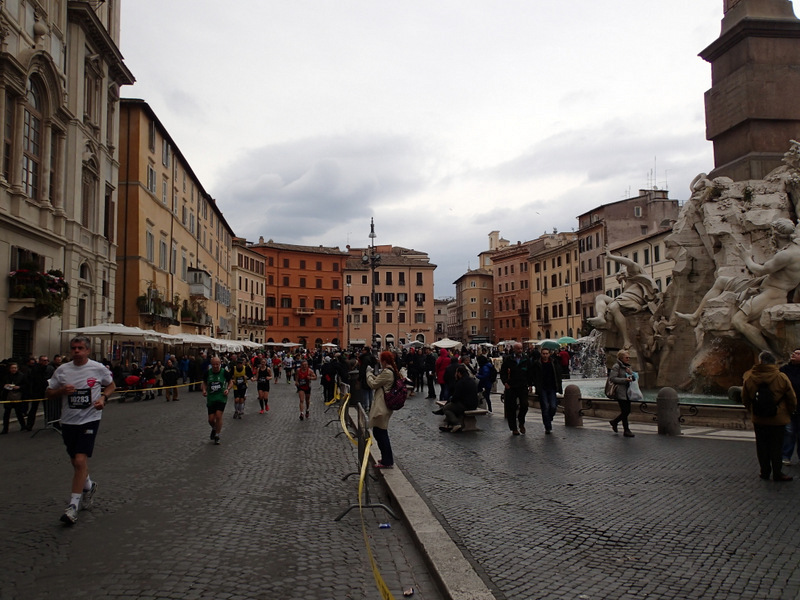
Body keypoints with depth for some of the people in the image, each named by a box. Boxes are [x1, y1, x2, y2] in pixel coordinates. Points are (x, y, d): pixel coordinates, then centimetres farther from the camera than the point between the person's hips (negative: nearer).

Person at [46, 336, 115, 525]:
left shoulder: (98, 368, -4)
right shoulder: (62, 370, 1)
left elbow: (111, 385, 12)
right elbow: (48, 393, 8)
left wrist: (103, 398, -7)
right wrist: (62, 391, -13)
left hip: (90, 419, -4)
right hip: (68, 421, 4)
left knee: (80, 461, -14)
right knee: (76, 461, 16)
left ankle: (73, 504, -7)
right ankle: (88, 486, 44)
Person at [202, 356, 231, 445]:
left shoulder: (224, 372, -7)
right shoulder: (208, 373, -3)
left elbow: (230, 382, 6)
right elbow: (204, 383, 13)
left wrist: (228, 389, -12)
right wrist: (204, 390, -6)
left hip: (221, 397, -2)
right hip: (210, 398, 2)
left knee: (218, 416, -15)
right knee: (211, 419, 2)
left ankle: (217, 436, 3)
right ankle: (214, 429, 37)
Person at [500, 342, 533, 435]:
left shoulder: (526, 359, 7)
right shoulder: (508, 359, 1)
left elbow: (530, 373, 14)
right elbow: (502, 372, 4)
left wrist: (530, 384, 7)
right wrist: (505, 382, -8)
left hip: (523, 387, 1)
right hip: (511, 387, -1)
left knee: (524, 405, -10)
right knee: (511, 408, 1)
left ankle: (521, 423, 17)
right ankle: (514, 428, 12)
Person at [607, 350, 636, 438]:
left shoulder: (628, 366, 17)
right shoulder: (616, 366, -9)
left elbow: (634, 377, 18)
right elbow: (612, 378, -17)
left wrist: (631, 373, -4)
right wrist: (625, 380, -22)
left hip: (627, 392, 8)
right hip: (620, 392, -8)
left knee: (627, 411, 10)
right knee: (625, 411, -5)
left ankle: (614, 422, 31)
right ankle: (626, 430, 4)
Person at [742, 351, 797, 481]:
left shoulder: (749, 377, -6)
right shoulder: (782, 377, -12)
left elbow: (745, 399, 4)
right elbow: (792, 400, -3)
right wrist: (789, 413, 14)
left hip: (758, 419, 2)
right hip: (778, 419, -2)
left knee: (762, 446, 11)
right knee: (776, 446, 6)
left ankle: (765, 472, 18)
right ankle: (777, 473, 11)